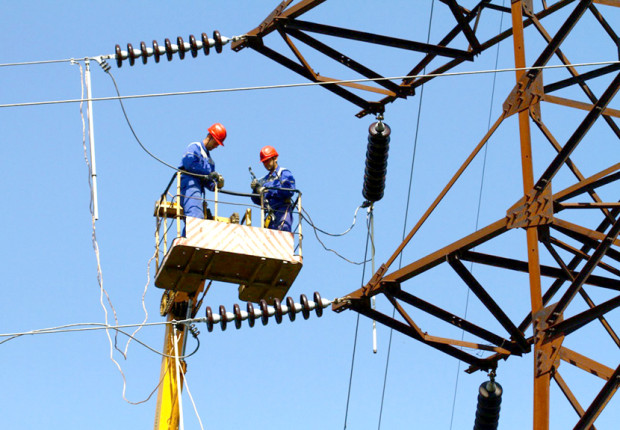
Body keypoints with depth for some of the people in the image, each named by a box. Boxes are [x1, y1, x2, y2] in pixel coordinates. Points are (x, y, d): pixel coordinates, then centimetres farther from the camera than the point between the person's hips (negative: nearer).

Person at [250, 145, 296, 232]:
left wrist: (268, 191, -13)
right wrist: (256, 189, 2)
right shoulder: (265, 180, 25)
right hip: (271, 214, 7)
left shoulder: (284, 173, 5)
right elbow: (258, 201, 23)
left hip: (283, 209, -7)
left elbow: (289, 190, -13)